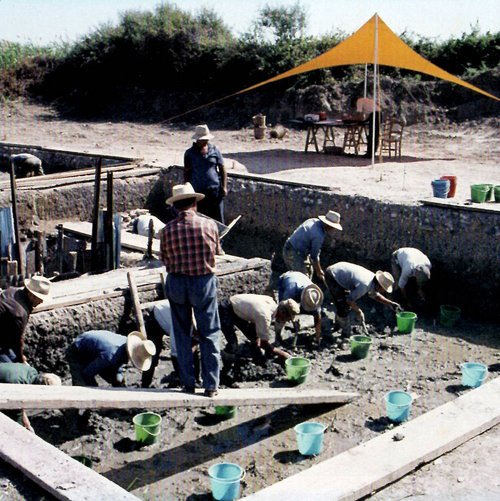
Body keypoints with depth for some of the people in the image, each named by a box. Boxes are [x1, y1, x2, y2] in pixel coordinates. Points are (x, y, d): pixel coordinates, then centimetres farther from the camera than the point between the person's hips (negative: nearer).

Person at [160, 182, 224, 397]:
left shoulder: (168, 229, -9)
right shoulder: (209, 225, -10)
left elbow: (164, 258, 2)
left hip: (177, 283, 1)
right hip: (204, 282, -1)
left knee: (182, 335, 14)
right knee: (209, 334, 9)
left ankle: (188, 383, 19)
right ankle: (211, 384, 10)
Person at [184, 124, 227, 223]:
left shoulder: (214, 150, 4)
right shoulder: (189, 153, 2)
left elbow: (222, 169, 7)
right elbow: (186, 172, 7)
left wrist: (224, 187, -1)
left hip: (215, 189, 0)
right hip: (198, 191, 0)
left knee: (218, 218, 1)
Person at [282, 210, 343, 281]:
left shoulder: (314, 220, 2)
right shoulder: (319, 235, -24)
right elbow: (314, 256, -15)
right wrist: (319, 272, 0)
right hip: (294, 254, -10)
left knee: (309, 271, 20)